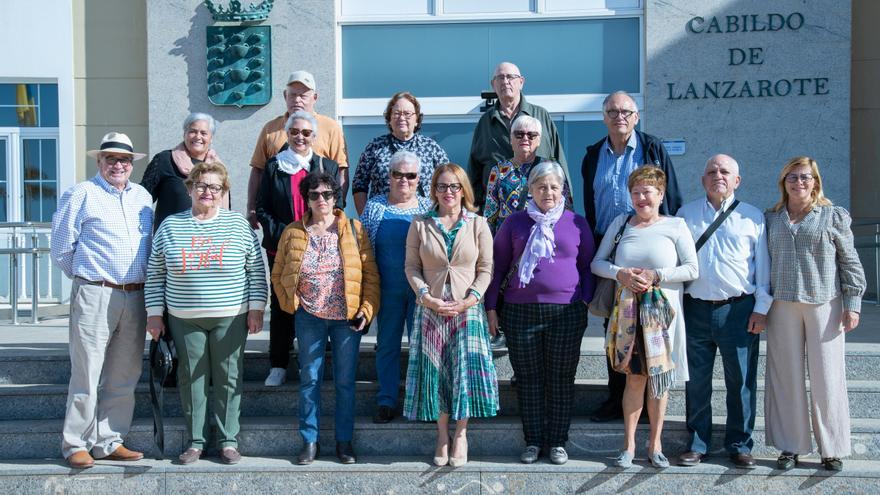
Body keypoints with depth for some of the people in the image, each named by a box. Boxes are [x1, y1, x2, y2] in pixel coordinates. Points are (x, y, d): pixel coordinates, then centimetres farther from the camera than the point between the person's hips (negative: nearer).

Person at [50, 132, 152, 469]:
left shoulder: (143, 197, 15)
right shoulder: (81, 194, -1)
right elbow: (61, 248, 1)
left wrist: (141, 280, 13)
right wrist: (87, 277, 7)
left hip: (135, 297, 5)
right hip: (95, 296, -5)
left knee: (124, 376, 9)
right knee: (87, 374, -4)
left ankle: (109, 442, 18)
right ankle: (76, 444, 5)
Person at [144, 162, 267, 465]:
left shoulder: (238, 224, 4)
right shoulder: (170, 226, 6)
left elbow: (256, 270, 5)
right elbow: (155, 275, 9)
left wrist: (256, 308, 0)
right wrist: (155, 313, 4)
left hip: (230, 317, -1)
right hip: (184, 319, 1)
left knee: (228, 379, 3)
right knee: (191, 380, 4)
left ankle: (228, 440, 13)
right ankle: (195, 441, 15)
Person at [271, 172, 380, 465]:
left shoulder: (354, 230, -1)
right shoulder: (293, 233, 3)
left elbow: (371, 274, -1)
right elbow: (278, 275, 9)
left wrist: (367, 309, -8)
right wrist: (291, 304, -1)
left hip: (347, 319, -1)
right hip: (310, 318, 1)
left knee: (345, 381, 6)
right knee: (309, 379, 6)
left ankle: (344, 441, 17)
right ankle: (310, 441, 16)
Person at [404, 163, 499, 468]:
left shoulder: (478, 225, 3)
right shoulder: (420, 225, 4)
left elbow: (485, 269, 1)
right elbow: (412, 267, 2)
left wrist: (470, 299, -12)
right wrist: (427, 297, -12)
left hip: (467, 309, -1)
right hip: (431, 310, 1)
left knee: (466, 369, -3)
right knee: (435, 370, 3)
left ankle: (460, 434, 11)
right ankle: (442, 434, 15)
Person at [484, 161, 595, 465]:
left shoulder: (577, 224, 7)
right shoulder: (515, 223, 6)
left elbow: (588, 266, 12)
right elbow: (498, 266, 9)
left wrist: (585, 301, 1)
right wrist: (491, 307, 4)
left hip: (567, 312, 0)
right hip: (521, 312, 0)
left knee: (561, 379, 5)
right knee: (529, 378, 6)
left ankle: (558, 442, 16)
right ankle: (533, 441, 16)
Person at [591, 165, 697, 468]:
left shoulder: (675, 226, 1)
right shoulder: (620, 223, 9)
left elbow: (692, 269, -4)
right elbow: (597, 263, 8)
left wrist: (656, 276, -15)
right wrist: (620, 274, -10)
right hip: (629, 312, 1)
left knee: (659, 377, 5)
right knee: (635, 377, 3)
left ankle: (655, 444, 17)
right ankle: (629, 444, 14)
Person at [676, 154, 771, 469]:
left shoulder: (752, 217, 7)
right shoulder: (685, 215, 10)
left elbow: (763, 266, 6)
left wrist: (761, 308, 0)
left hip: (739, 310, -1)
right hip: (695, 309, 1)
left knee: (741, 381, 3)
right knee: (696, 381, 7)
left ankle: (739, 445, 16)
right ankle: (697, 444, 19)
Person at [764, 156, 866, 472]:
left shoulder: (834, 217, 5)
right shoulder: (771, 219, 12)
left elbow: (850, 263, 3)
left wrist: (852, 305, -3)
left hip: (824, 305, -2)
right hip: (782, 306, 2)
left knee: (827, 377, 0)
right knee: (786, 377, 5)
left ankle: (831, 449, 11)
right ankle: (790, 447, 14)